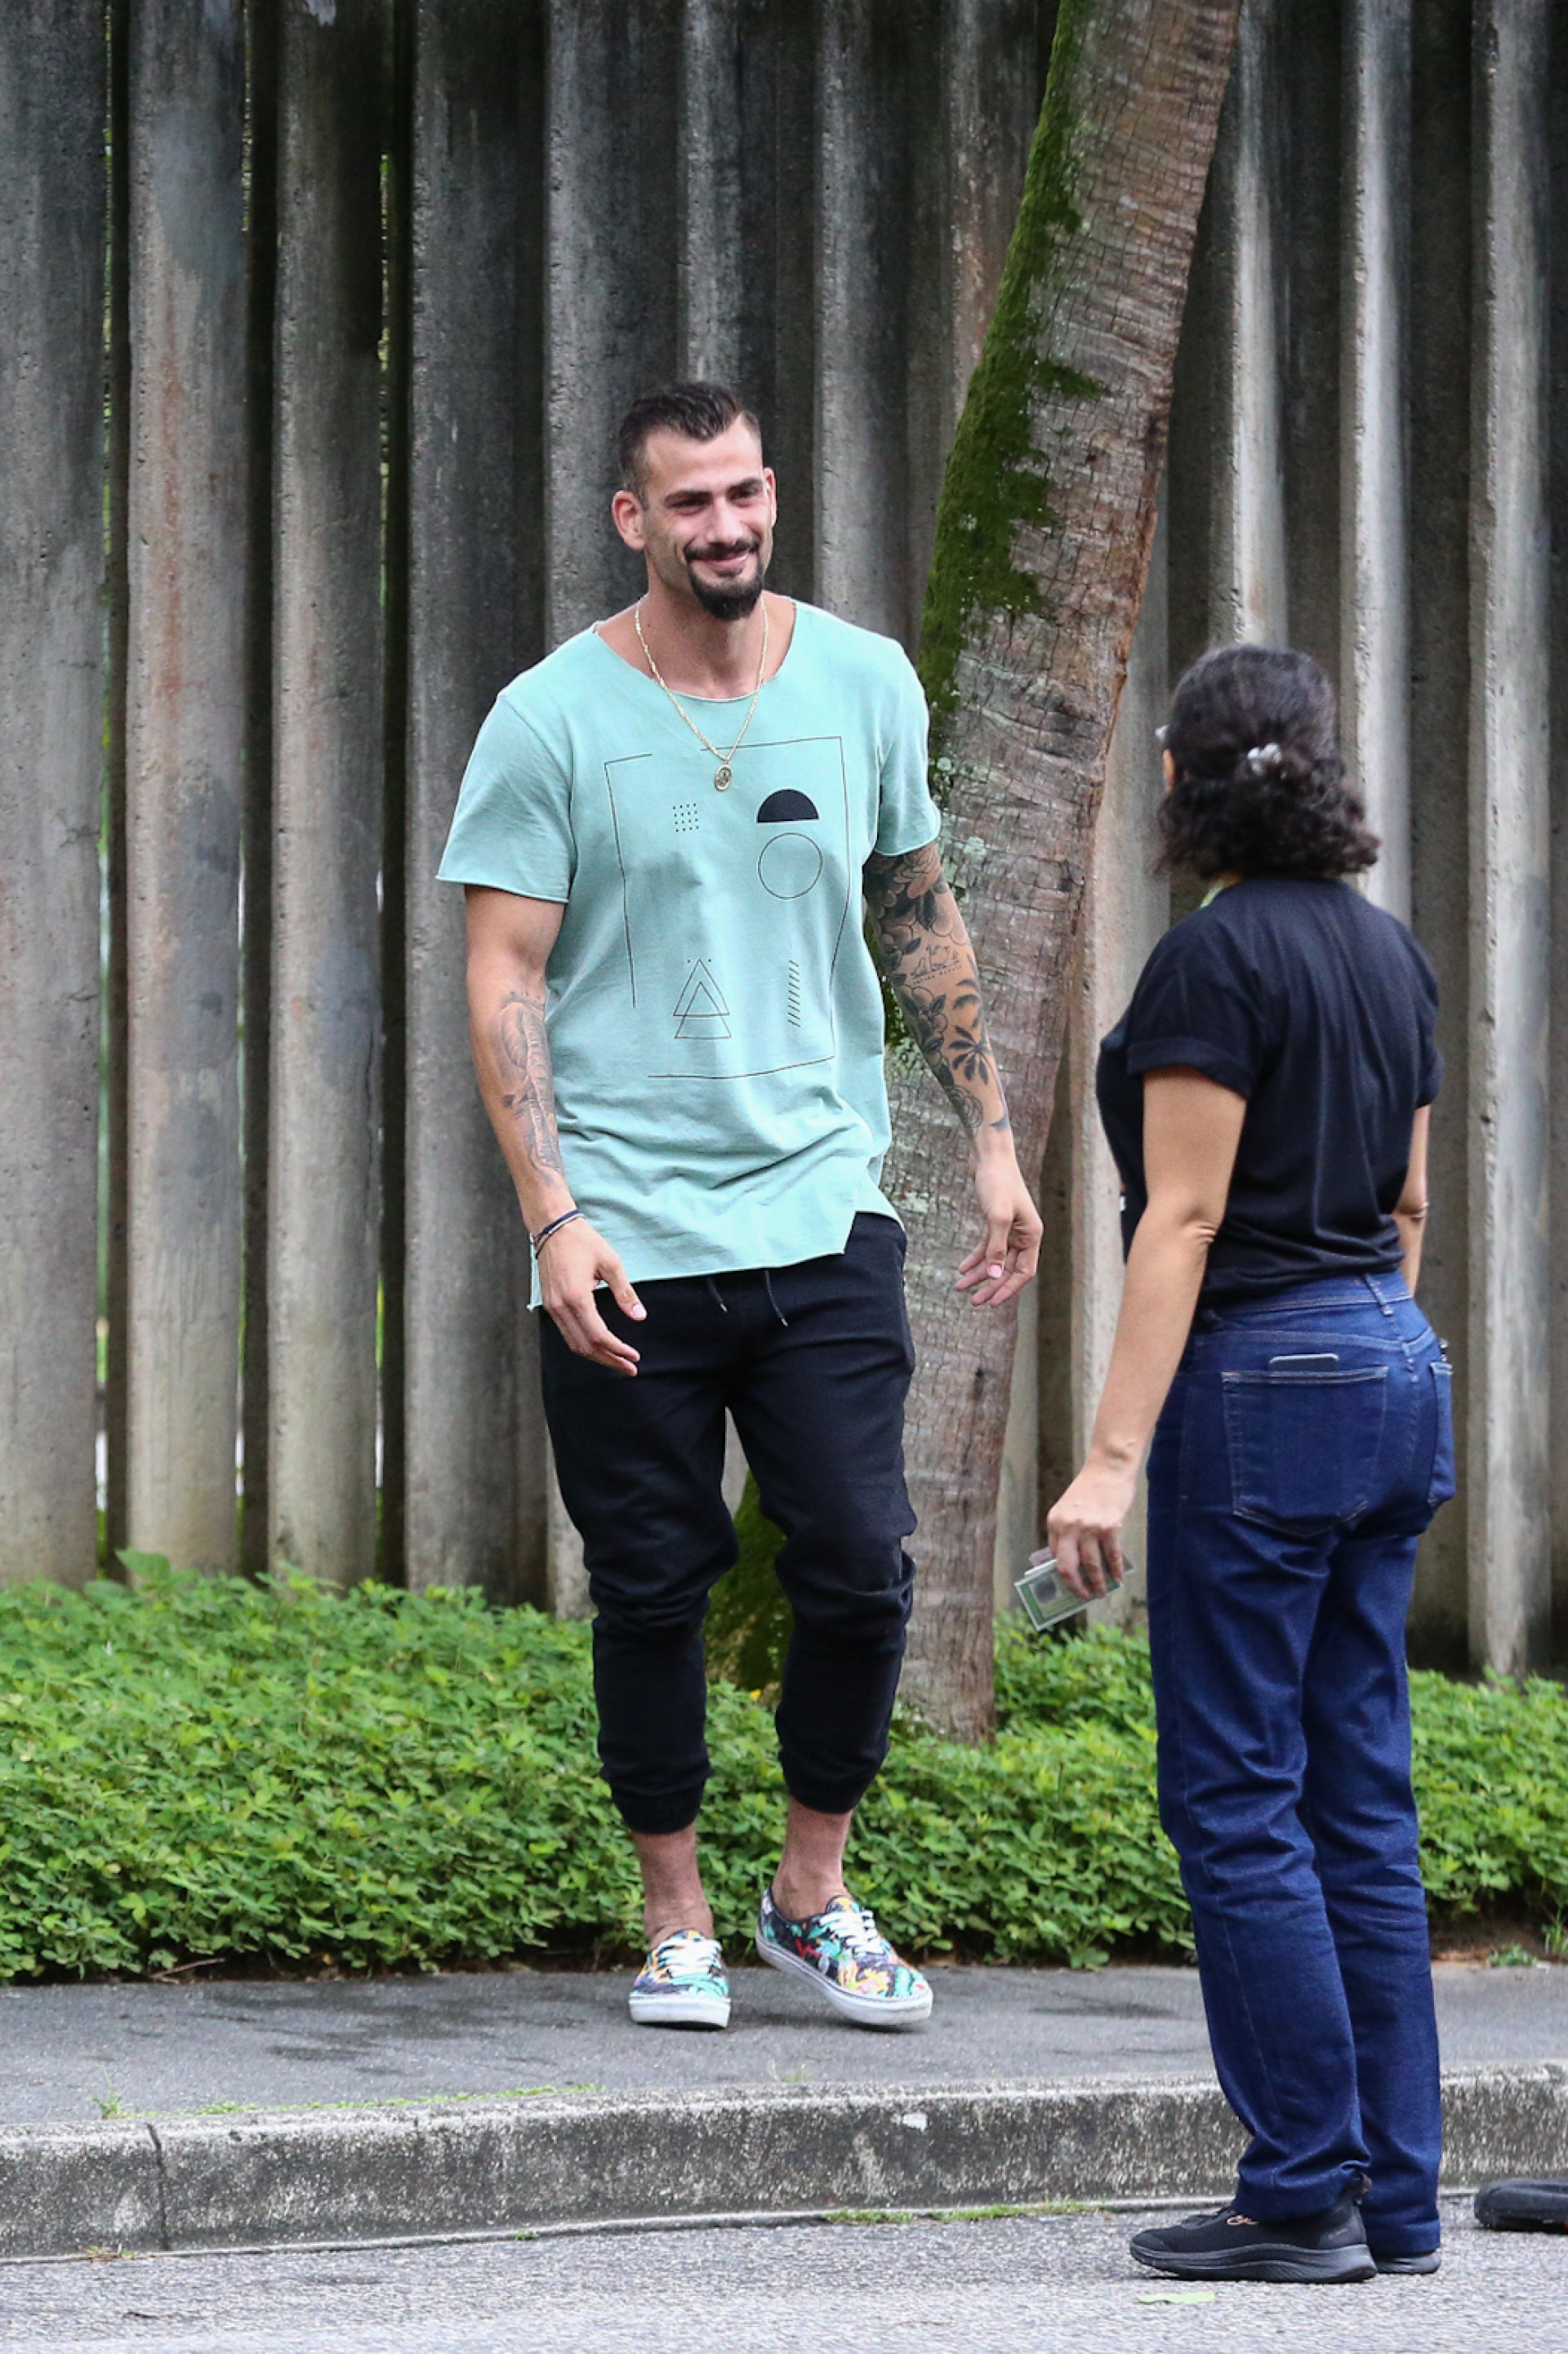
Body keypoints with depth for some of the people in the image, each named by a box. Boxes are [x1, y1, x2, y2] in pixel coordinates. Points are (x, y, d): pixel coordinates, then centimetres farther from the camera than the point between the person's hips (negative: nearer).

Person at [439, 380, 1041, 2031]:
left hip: (823, 1212, 2)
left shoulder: (864, 684, 7)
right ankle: (676, 1925, 17)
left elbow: (920, 921, 17)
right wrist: (553, 1218, -15)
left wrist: (991, 1141, 14)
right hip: (626, 1243, -2)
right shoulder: (551, 718, -4)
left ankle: (813, 1894, 17)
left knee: (860, 1569, -2)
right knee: (652, 1592, 3)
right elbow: (504, 980, -6)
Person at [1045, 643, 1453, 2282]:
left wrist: (1114, 1457, -17)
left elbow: (1184, 1221, -17)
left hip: (1261, 1379, -8)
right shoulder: (1386, 949, 11)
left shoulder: (1217, 959, -13)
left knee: (1238, 1797, -2)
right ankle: (1395, 2199, 10)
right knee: (1359, 1795, 10)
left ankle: (1306, 2195, -2)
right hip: (1392, 1370, 8)